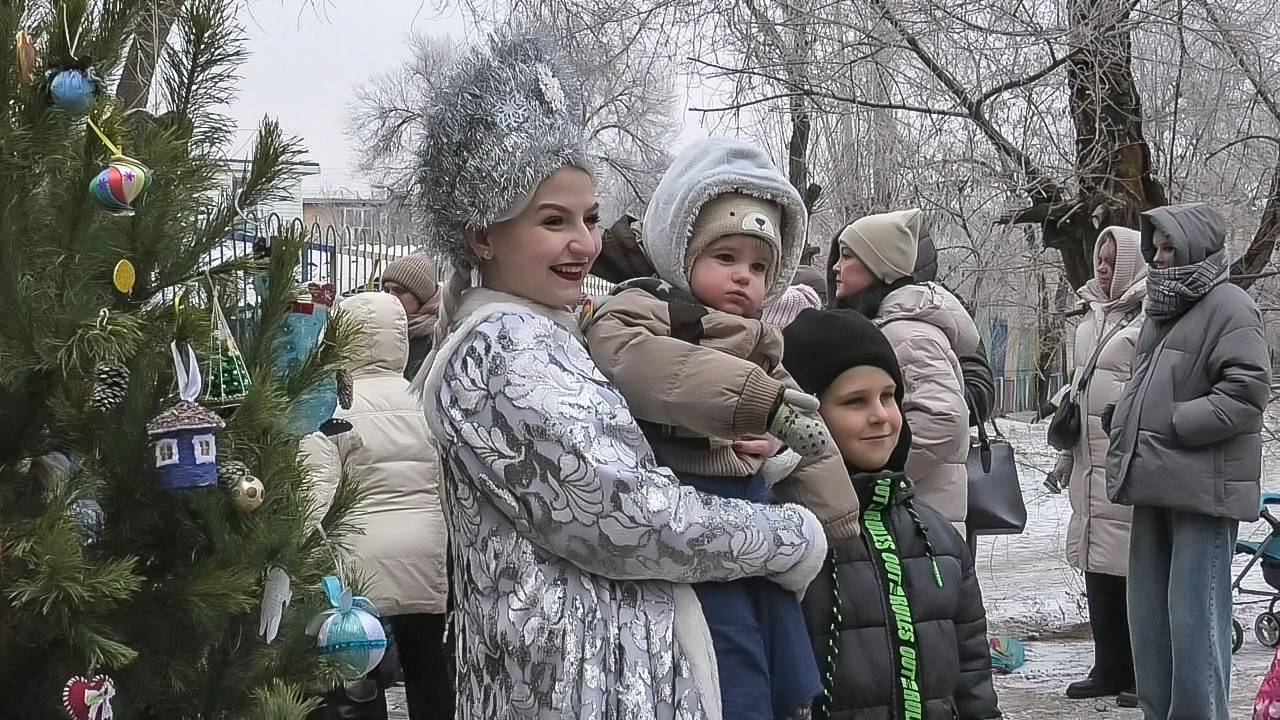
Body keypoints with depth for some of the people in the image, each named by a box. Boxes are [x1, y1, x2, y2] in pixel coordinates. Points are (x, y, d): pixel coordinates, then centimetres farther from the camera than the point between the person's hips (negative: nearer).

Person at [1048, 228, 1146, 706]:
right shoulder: (1094, 313, 18)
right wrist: (1067, 450, 24)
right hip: (1090, 462, 8)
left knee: (1133, 566, -4)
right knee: (1096, 564, 11)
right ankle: (1108, 669, 20)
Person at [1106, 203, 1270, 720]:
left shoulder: (1229, 307, -8)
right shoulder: (1165, 309, 19)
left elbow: (1247, 391, -17)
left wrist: (1174, 425, -17)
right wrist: (1126, 423, 10)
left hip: (1203, 487, -9)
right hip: (1155, 483, 9)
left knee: (1194, 615, -7)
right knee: (1147, 611, 13)